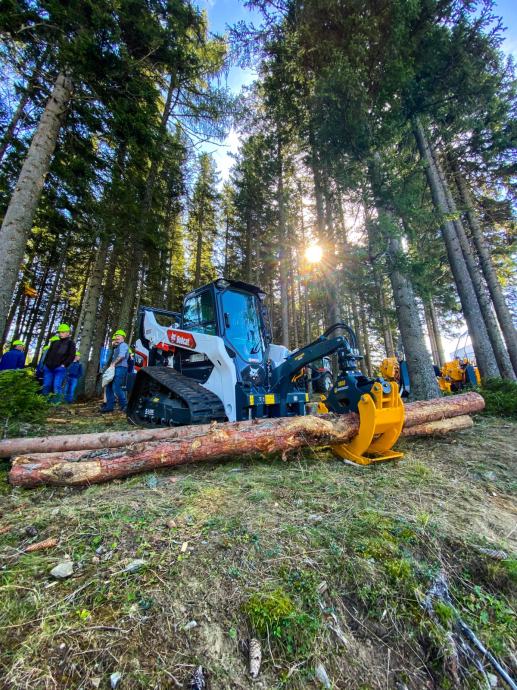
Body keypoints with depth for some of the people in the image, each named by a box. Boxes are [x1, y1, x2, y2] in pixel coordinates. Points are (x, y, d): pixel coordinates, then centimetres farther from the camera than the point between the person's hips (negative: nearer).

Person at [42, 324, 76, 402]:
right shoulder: (54, 342, 18)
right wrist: (46, 363, 12)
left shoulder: (70, 343, 3)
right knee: (46, 386, 9)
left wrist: (64, 364, -13)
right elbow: (48, 353, 23)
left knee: (57, 386, -10)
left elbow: (72, 356, -5)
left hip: (60, 368, -5)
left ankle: (57, 402, -7)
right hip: (48, 367, 6)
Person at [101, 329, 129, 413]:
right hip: (116, 368, 10)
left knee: (116, 387, -16)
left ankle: (124, 405, -9)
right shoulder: (117, 347, 29)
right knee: (109, 386, 8)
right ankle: (109, 405, 13)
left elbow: (121, 356, -17)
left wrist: (113, 363, -16)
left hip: (120, 368, -10)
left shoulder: (123, 345, -2)